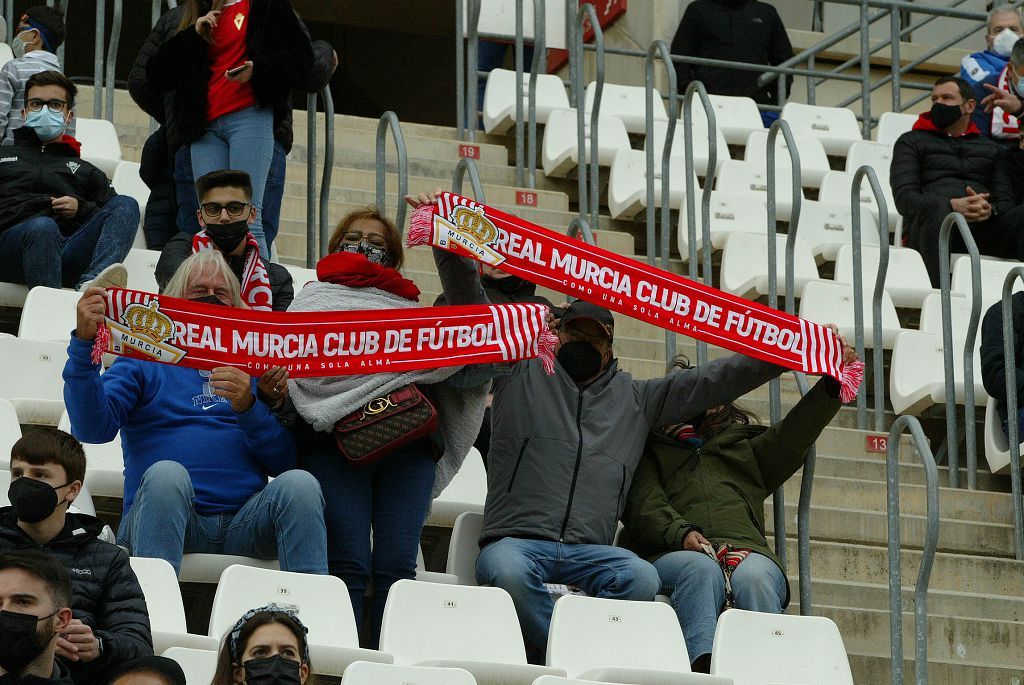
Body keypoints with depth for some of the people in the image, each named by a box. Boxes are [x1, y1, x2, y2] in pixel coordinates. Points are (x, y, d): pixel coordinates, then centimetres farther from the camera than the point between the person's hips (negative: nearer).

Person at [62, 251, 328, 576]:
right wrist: (83, 343, -14)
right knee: (166, 473, -34)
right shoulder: (144, 361, 16)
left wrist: (249, 407, -6)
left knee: (299, 482, -27)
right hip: (160, 517, -2)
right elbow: (93, 428, -3)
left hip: (244, 522, 2)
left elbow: (284, 462, 11)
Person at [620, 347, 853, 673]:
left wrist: (833, 383, 3)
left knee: (753, 576, -34)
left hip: (746, 549, 2)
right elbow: (644, 503, 8)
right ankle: (703, 672, -57)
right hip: (672, 554, -2)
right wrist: (680, 532, -13)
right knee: (701, 569, -37)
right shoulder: (652, 448, 27)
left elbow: (797, 431, 19)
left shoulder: (748, 448, 36)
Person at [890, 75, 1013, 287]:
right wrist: (952, 205, -12)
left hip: (984, 226, 2)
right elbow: (904, 198, 6)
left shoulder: (990, 148, 30)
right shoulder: (911, 141, 23)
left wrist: (990, 209, -11)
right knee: (935, 204, -38)